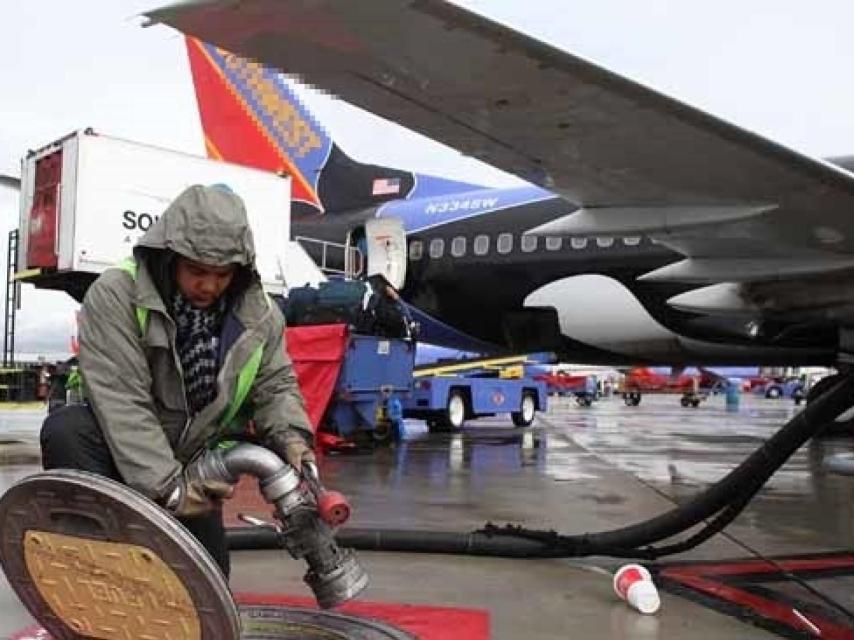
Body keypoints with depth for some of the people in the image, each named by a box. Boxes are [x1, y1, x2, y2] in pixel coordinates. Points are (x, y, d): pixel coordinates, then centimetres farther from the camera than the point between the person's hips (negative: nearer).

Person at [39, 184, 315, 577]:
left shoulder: (258, 314, -8)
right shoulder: (115, 295, -21)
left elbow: (275, 386, 0)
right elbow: (121, 404, -28)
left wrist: (290, 435, -23)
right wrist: (168, 486, -35)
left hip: (194, 467, 4)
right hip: (121, 453, -3)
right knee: (66, 431, -35)